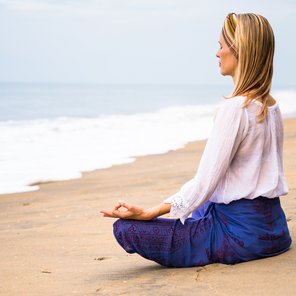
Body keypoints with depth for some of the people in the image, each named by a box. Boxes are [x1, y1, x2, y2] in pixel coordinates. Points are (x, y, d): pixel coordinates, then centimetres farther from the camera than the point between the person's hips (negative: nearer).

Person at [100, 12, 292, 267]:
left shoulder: (234, 108, -20)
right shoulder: (271, 105, 7)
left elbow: (205, 183, -21)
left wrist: (147, 213, -18)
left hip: (241, 232, -9)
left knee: (126, 229, -13)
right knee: (202, 209, 40)